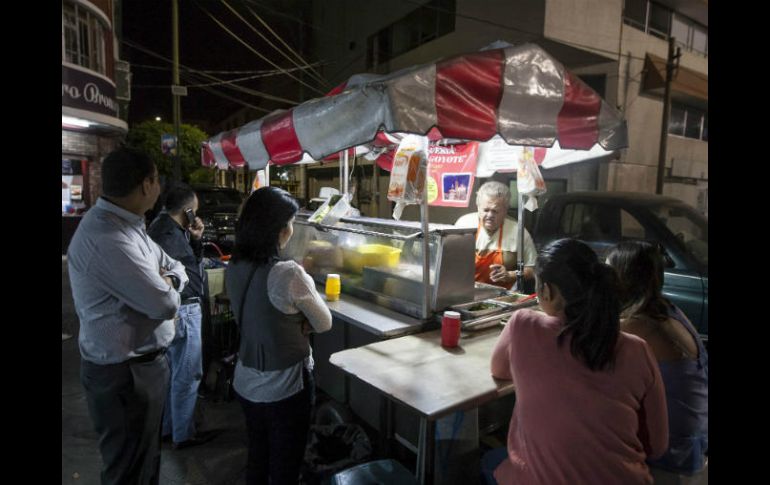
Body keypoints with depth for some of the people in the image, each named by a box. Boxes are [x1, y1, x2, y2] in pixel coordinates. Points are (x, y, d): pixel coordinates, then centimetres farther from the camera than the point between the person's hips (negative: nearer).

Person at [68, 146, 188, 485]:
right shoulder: (107, 239, -30)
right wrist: (166, 289, -5)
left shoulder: (125, 224, 5)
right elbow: (165, 304, -29)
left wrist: (167, 280, -11)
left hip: (142, 362, 10)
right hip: (124, 374, -10)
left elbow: (175, 267, 12)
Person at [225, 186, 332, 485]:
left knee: (256, 460, 24)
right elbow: (324, 324, -11)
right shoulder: (289, 274, -26)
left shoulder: (233, 269, -4)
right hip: (285, 387, -6)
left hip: (246, 384, 6)